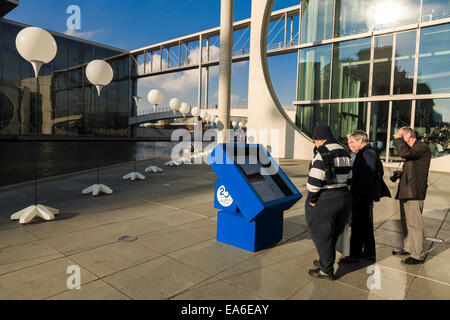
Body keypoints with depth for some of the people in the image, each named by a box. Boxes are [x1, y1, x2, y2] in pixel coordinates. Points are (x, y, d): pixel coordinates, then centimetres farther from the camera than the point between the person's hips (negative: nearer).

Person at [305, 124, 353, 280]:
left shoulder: (322, 153, -17)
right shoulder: (344, 153, 11)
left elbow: (315, 181, -23)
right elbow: (348, 180, 13)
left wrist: (311, 200, -12)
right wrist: (342, 196, 16)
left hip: (324, 202, -9)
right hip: (344, 199, 9)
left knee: (322, 235, 6)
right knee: (333, 234, 21)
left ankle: (326, 270, 17)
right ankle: (325, 261, 37)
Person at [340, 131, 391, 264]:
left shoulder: (367, 155, -17)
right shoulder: (364, 154, 14)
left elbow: (367, 178, -25)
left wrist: (357, 195, -22)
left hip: (362, 198, -11)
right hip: (366, 197, 11)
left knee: (358, 226, -2)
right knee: (366, 225, 19)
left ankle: (355, 255, 8)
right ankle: (370, 252, 31)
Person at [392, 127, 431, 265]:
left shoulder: (423, 148, -12)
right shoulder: (411, 149, 16)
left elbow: (405, 153, -30)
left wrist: (397, 138, -17)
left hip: (414, 193, -9)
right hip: (405, 191, 9)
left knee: (415, 223, -3)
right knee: (405, 221, 17)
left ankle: (417, 255, 6)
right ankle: (408, 248, 31)